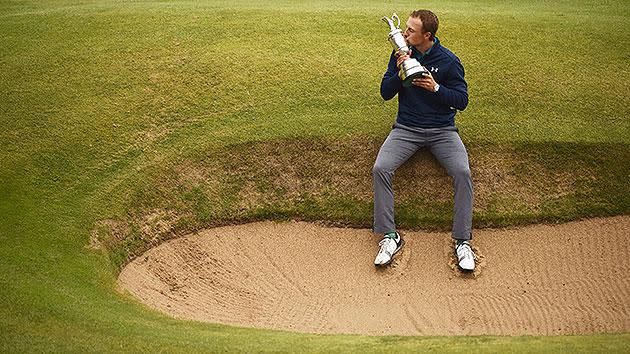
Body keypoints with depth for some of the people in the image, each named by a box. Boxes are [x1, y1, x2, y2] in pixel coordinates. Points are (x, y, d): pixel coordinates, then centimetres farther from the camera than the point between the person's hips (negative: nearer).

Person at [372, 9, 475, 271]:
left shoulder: (448, 61, -2)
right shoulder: (401, 54, 4)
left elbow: (462, 100, -1)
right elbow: (386, 93, 4)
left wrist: (435, 88, -18)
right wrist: (399, 73, -14)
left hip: (442, 130, -1)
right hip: (406, 129, 2)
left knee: (462, 172, -27)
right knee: (380, 169, -24)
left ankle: (463, 241, -16)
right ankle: (390, 236, -16)